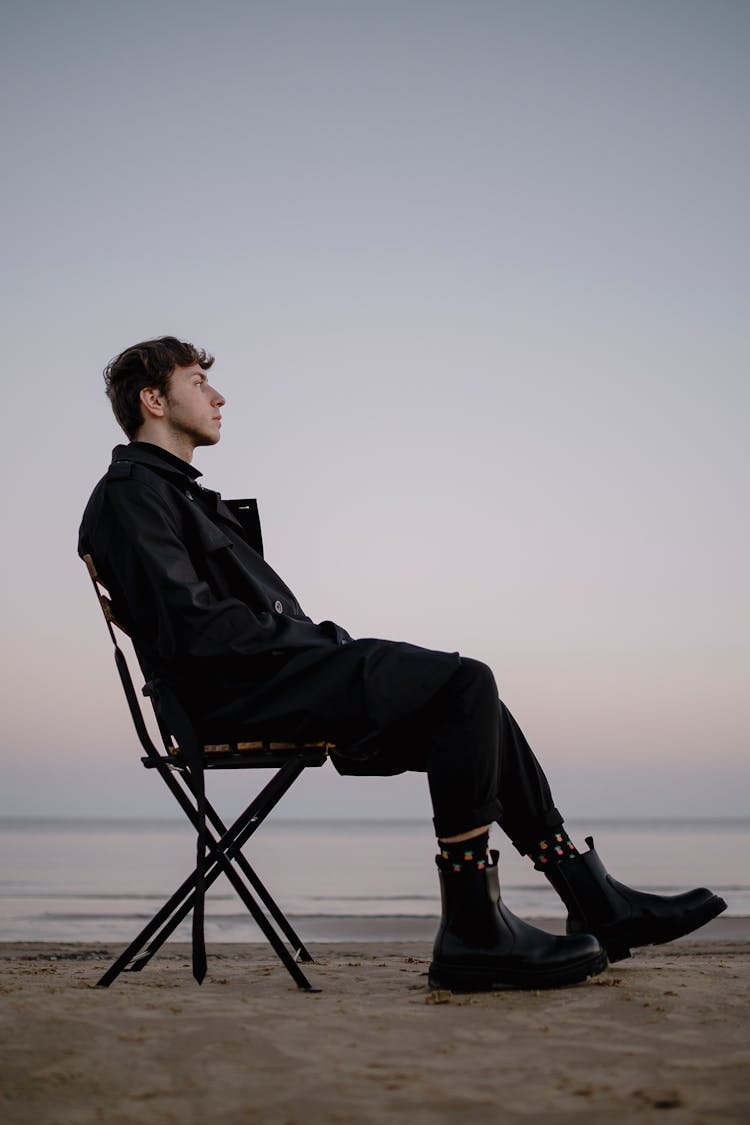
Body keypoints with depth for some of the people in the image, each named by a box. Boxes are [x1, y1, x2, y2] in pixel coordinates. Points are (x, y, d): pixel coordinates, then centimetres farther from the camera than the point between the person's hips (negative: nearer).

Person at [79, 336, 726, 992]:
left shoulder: (181, 494, 27)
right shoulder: (130, 494, -5)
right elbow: (190, 630, -18)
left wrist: (326, 643, 6)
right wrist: (313, 640, -11)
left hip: (275, 680, 10)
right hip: (239, 697, -10)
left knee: (472, 707, 6)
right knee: (467, 682, -19)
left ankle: (593, 901, 8)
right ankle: (473, 929, -19)